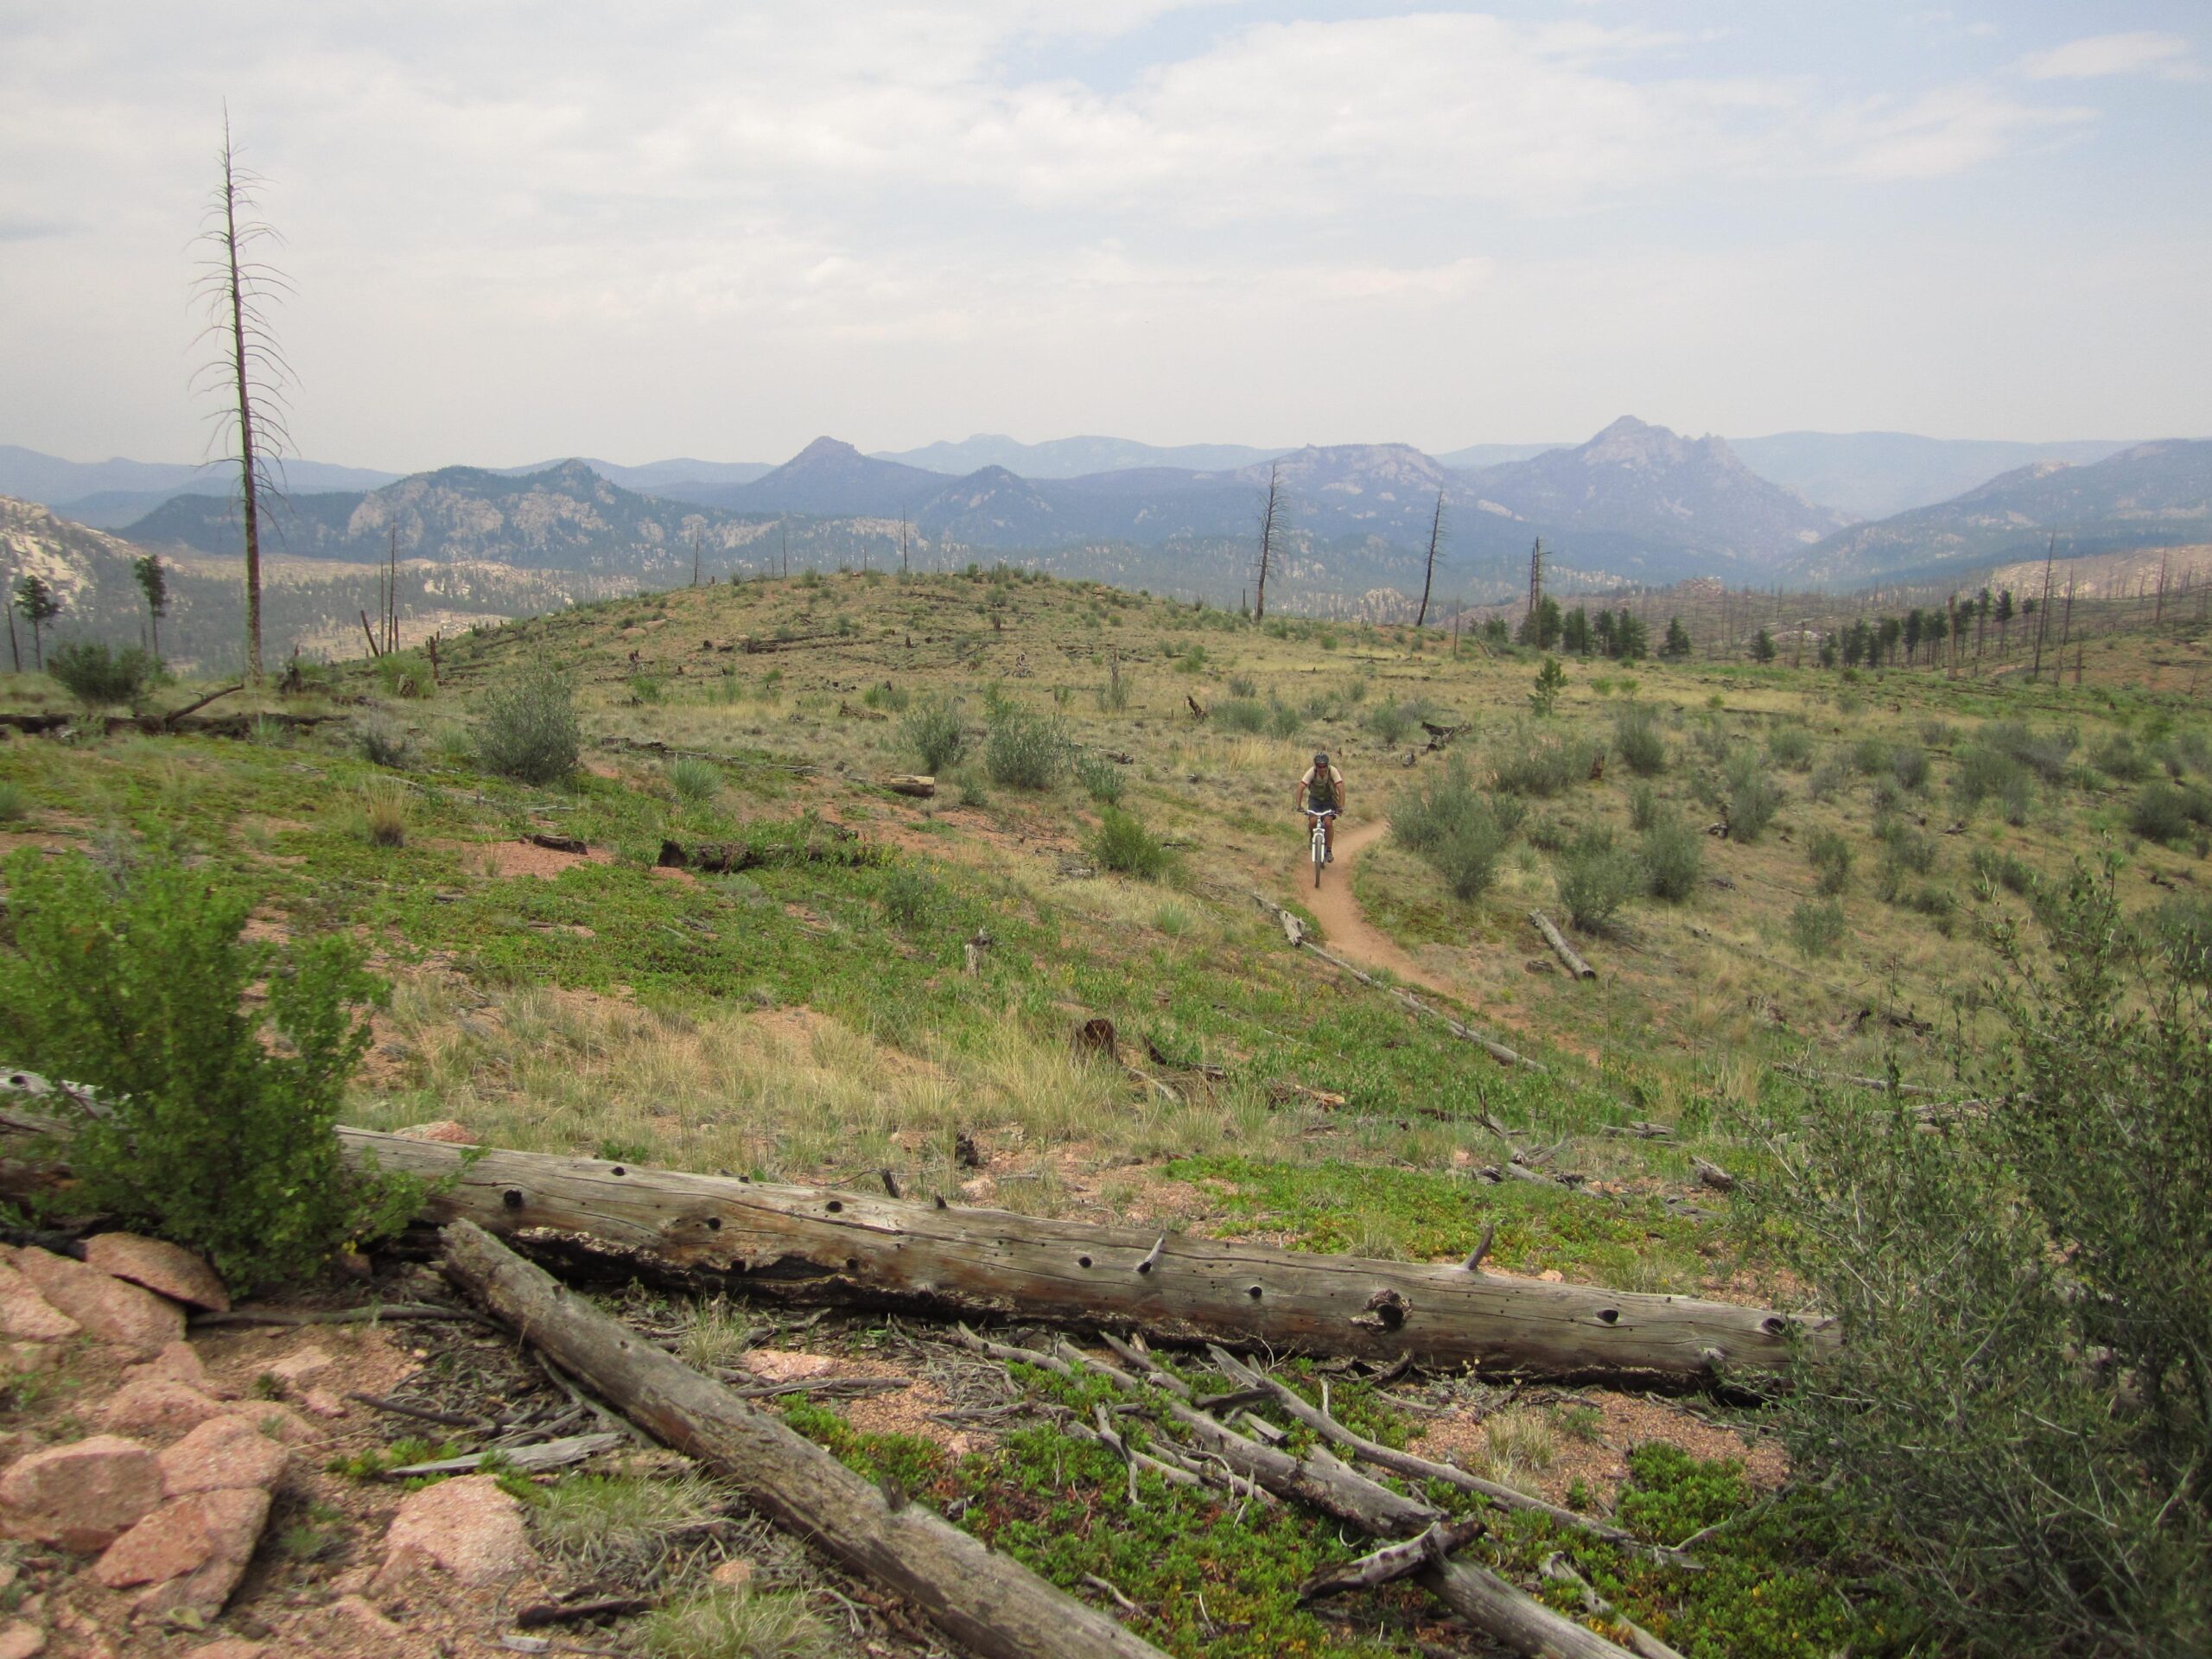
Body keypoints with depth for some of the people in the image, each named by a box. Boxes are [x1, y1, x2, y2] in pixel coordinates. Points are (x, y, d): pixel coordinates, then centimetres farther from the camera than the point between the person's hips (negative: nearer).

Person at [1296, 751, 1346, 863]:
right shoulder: (1311, 772, -27)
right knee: (1312, 821, -22)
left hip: (1329, 799, -1)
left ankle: (1329, 851, -7)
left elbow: (1341, 787, -34)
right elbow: (1301, 787, -32)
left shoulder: (1333, 771, -28)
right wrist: (1299, 805, -42)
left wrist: (1341, 806, -43)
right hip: (1315, 798, 1)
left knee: (1328, 823, -19)